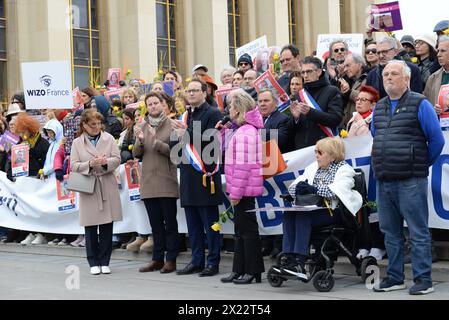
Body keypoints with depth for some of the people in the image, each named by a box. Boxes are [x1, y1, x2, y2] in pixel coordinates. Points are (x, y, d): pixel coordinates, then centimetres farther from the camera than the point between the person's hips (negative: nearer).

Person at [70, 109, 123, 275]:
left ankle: (104, 262, 13)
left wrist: (106, 162, -17)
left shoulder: (109, 138, 8)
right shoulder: (77, 143, 5)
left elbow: (117, 159, 4)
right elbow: (74, 166, -1)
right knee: (90, 227, 3)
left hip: (107, 187, 1)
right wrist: (90, 164, -17)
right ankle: (94, 263, 13)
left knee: (107, 226, 3)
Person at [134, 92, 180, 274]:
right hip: (148, 182, 5)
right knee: (155, 223, 11)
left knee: (170, 222, 1)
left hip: (166, 181, -5)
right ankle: (157, 259, 17)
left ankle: (171, 259, 6)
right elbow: (136, 154, 8)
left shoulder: (171, 125, -2)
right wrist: (140, 141, -11)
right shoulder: (143, 127, 11)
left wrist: (156, 142, -19)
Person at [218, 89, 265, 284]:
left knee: (247, 229, -2)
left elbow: (243, 165, -21)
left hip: (244, 188, -10)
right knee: (241, 229, 14)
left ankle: (253, 271, 5)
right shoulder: (248, 129, 14)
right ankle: (239, 270, 22)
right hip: (245, 189, 10)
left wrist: (236, 192, -19)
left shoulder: (244, 133, -18)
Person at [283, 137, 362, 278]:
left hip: (333, 212, -6)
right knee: (288, 214, -25)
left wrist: (315, 189, -22)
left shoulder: (344, 169, 3)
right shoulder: (312, 167, 22)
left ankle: (299, 262, -38)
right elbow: (293, 186, 12)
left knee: (302, 215, -32)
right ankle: (288, 257, -33)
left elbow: (337, 190, -17)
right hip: (313, 209, 6)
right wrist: (299, 187, -11)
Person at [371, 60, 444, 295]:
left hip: (410, 181, -7)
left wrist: (421, 165, 5)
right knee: (391, 233, 13)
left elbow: (436, 140, -4)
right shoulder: (379, 108, 15)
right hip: (383, 181, 7)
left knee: (418, 233, -1)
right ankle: (394, 278, 22)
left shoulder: (420, 104, -5)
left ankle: (423, 280, 6)